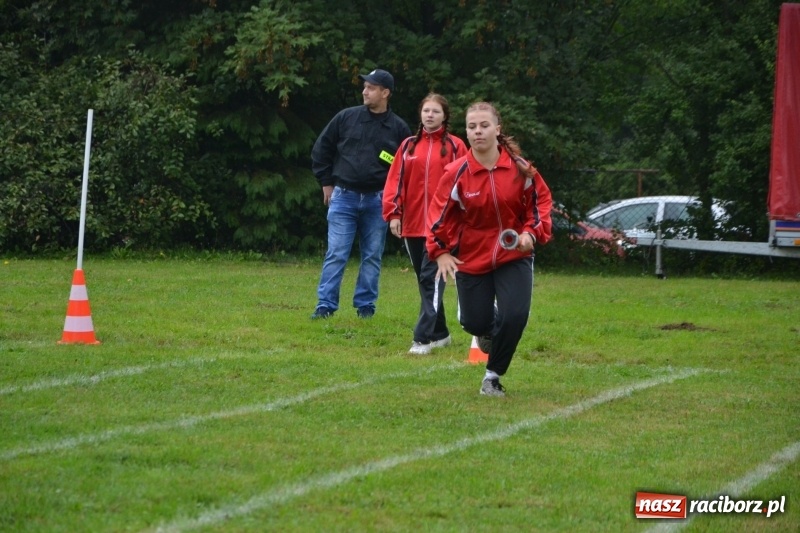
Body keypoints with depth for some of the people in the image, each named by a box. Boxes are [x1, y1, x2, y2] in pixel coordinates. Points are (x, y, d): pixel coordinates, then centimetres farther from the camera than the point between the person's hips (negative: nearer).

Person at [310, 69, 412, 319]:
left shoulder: (399, 128, 1)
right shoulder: (346, 118, 1)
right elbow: (321, 149, 9)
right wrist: (326, 182, 7)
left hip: (378, 201, 1)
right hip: (343, 197, -1)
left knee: (372, 256, 7)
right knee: (336, 254, -4)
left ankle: (365, 305, 15)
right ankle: (325, 304, -3)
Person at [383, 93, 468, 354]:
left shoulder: (455, 146, 1)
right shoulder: (409, 146, 11)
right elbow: (396, 180, 7)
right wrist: (393, 213, -3)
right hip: (412, 224, 5)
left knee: (431, 279, -12)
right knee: (424, 280, 10)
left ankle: (423, 338, -15)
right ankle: (440, 333, 20)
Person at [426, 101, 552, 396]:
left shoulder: (519, 168, -11)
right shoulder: (457, 173, -13)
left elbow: (541, 199, 2)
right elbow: (439, 213, -5)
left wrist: (532, 231, -12)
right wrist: (440, 252, -12)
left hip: (514, 256, 0)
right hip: (471, 258, 0)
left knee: (515, 317, -17)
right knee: (475, 323, 3)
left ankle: (493, 376, 6)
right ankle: (488, 329, 45)